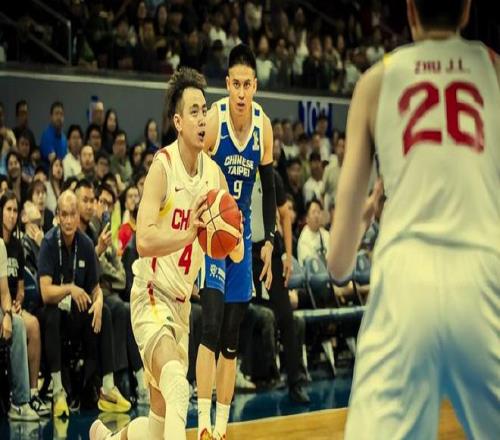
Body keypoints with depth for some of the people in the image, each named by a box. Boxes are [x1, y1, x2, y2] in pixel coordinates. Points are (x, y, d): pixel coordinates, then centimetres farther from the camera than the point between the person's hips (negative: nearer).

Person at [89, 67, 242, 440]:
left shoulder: (214, 173, 3)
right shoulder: (163, 166, -16)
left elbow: (237, 253, 6)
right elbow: (144, 240, -27)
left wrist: (230, 242, -15)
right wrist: (188, 233, -38)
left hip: (181, 302, 7)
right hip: (152, 295, -7)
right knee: (177, 386, -33)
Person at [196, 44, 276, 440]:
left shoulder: (264, 126, 0)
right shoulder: (212, 120, -15)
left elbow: (269, 187, 10)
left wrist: (269, 240, 6)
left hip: (242, 234, 5)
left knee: (231, 340, 7)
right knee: (211, 327, -15)